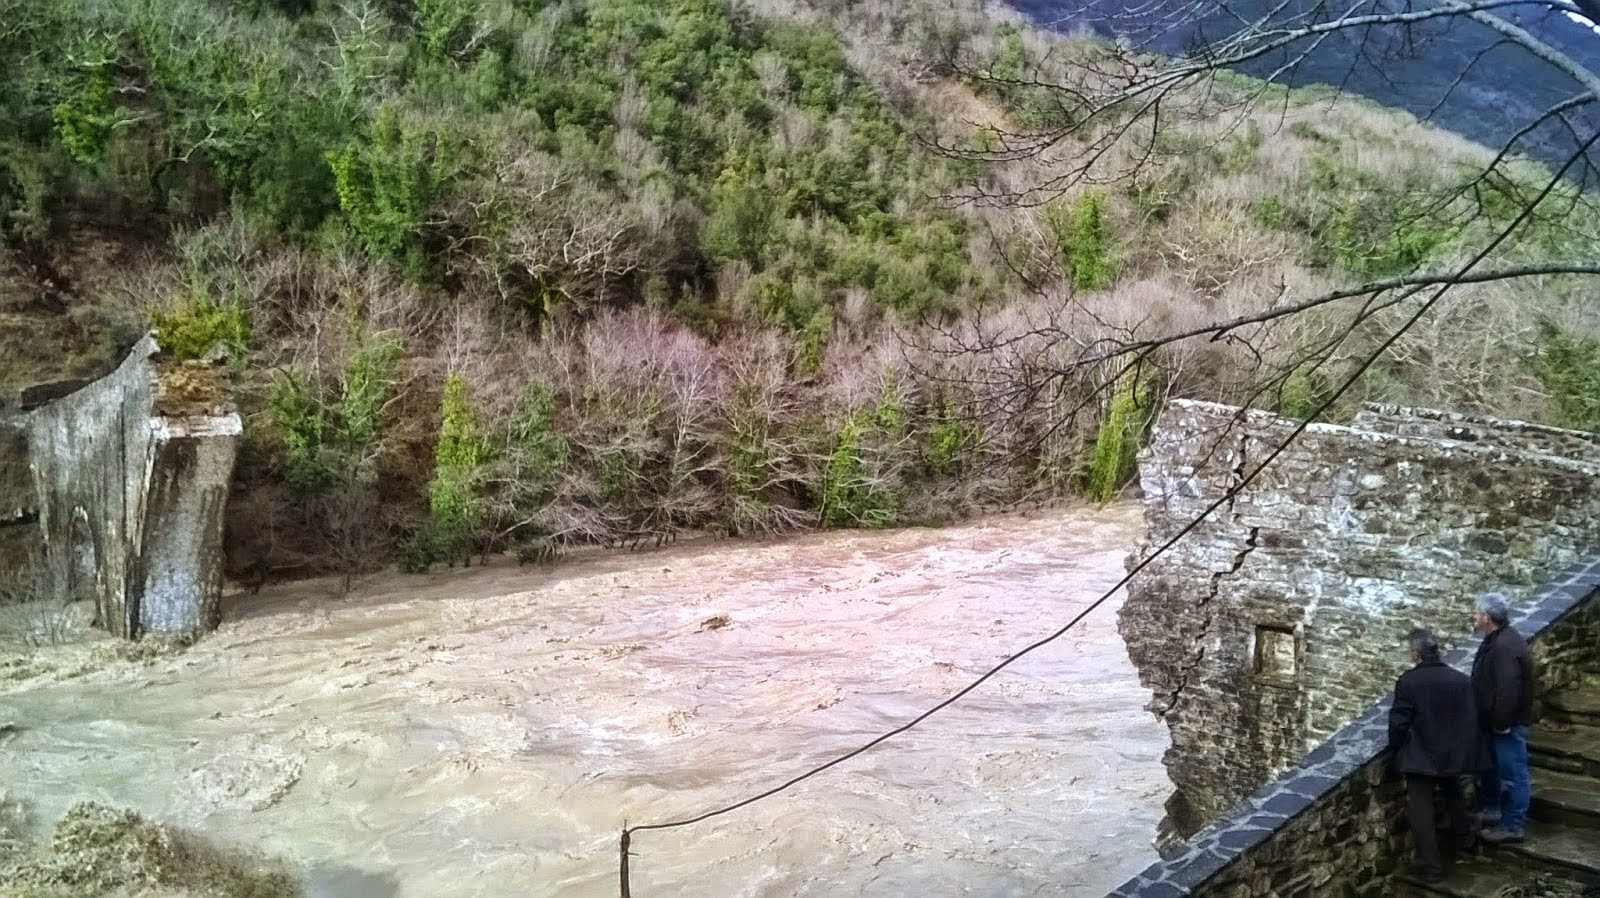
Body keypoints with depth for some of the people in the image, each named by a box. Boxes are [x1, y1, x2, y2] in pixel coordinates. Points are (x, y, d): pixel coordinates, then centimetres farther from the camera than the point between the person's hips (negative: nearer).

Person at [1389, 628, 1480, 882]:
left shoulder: (1408, 682, -17)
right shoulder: (1462, 680, -4)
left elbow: (1398, 723, -15)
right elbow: (1472, 720, 1)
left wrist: (1396, 749, 3)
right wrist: (1465, 753, 15)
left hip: (1421, 758, -5)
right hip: (1455, 754, 5)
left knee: (1421, 809, 2)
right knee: (1453, 795, 30)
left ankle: (1430, 865, 2)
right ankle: (1460, 838, 49)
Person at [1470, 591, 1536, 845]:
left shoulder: (1505, 646, -26)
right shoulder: (1495, 640, 9)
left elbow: (1507, 689, -30)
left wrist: (1502, 723, -24)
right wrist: (1493, 722, 20)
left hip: (1507, 725, -11)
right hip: (1494, 722, 11)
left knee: (1513, 774, 0)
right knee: (1490, 768, 23)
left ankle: (1512, 827, 7)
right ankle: (1490, 811, 38)